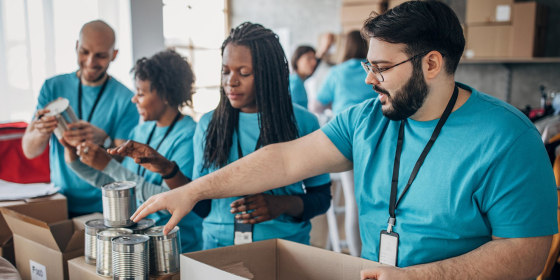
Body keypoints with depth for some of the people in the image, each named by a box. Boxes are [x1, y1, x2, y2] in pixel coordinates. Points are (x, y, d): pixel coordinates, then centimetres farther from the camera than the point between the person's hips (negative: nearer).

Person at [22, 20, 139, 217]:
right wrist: (41, 132, -21)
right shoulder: (52, 88, 6)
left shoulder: (125, 99, -5)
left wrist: (103, 140, -30)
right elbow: (29, 151, 2)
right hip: (59, 204, 3)